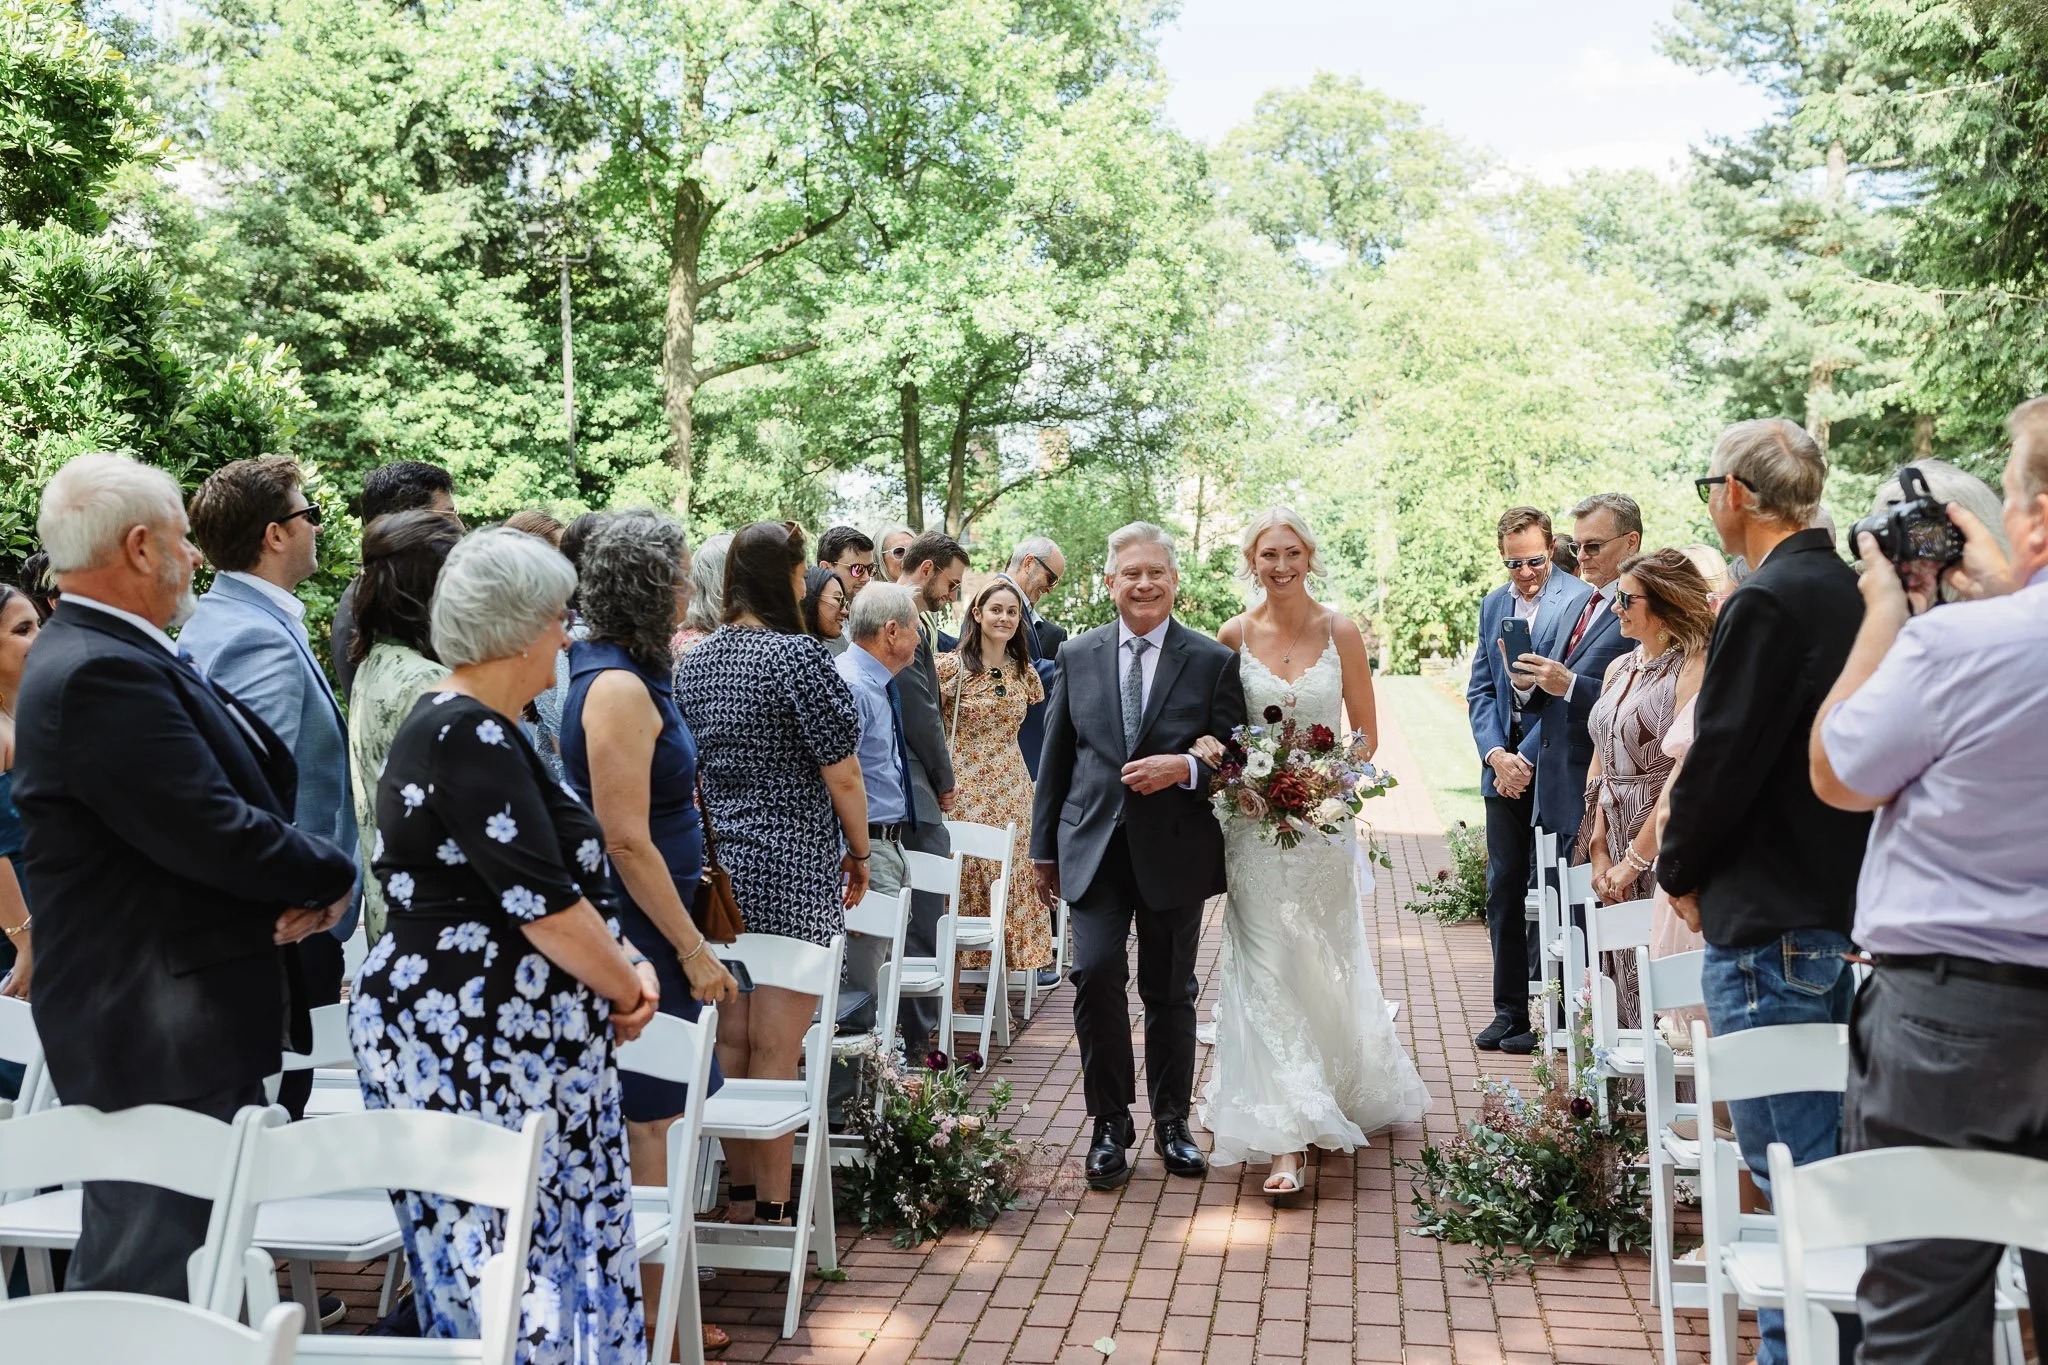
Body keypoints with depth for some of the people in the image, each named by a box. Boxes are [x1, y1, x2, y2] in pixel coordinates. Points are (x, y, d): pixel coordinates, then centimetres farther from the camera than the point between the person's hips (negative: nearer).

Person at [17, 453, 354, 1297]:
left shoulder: (101, 656, 13)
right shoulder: (103, 674, -20)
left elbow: (242, 785, 13)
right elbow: (216, 836, -25)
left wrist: (299, 885, -6)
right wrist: (332, 877, -7)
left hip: (168, 1022, 10)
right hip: (160, 1034, -10)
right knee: (156, 1285, -1)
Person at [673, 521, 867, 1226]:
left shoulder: (692, 661, 7)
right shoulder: (796, 656, -13)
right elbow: (842, 776, -12)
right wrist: (858, 853, 3)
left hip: (715, 868, 6)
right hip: (792, 871, -6)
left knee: (728, 1041, 12)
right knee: (776, 1049, 0)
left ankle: (740, 1193, 23)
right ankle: (773, 1207, 8)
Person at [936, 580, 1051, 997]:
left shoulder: (1025, 671, 8)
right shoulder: (950, 665, -7)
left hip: (1012, 789, 4)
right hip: (964, 787, -4)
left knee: (1008, 880, 5)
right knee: (963, 877, -2)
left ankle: (999, 975, 15)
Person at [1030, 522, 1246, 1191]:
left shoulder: (1213, 661, 0)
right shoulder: (1077, 656, 6)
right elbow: (1055, 756, 9)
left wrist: (1185, 768, -20)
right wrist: (1044, 846, 9)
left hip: (1174, 852, -1)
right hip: (1094, 846, 1)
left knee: (1170, 991, 10)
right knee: (1096, 974, -12)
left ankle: (1171, 1122, 29)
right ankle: (1110, 1123, 4)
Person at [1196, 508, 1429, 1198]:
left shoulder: (1341, 633, 0)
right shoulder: (1234, 636, 0)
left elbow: (1367, 734, 4)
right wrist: (1225, 759, -13)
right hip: (1255, 824, -1)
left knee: (1325, 966, 13)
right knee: (1267, 971, -6)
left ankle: (1340, 1088, 37)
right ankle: (1285, 1139, -4)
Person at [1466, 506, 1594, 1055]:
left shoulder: (1581, 599, -8)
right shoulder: (1493, 605, 13)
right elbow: (1481, 689, 12)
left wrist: (1528, 757, -12)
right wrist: (1496, 755, -3)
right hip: (1503, 766, 6)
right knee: (1502, 891, 9)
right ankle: (1508, 1010, 17)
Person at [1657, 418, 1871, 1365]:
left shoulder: (1767, 603, -18)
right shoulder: (1856, 594, 10)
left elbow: (1723, 756, -18)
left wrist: (1681, 872, -1)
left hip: (1767, 922, -10)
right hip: (1844, 902, 10)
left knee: (1785, 1155, -3)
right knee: (1824, 1153, 19)